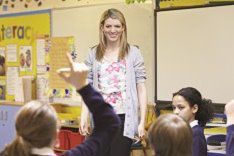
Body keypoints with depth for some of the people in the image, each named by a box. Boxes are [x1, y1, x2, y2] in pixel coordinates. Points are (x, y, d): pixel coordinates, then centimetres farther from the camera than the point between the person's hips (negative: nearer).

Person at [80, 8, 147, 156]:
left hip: (124, 117, -3)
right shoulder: (94, 54, 8)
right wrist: (84, 118, 0)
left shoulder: (133, 53, 0)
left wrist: (142, 122, -6)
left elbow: (141, 88, -1)